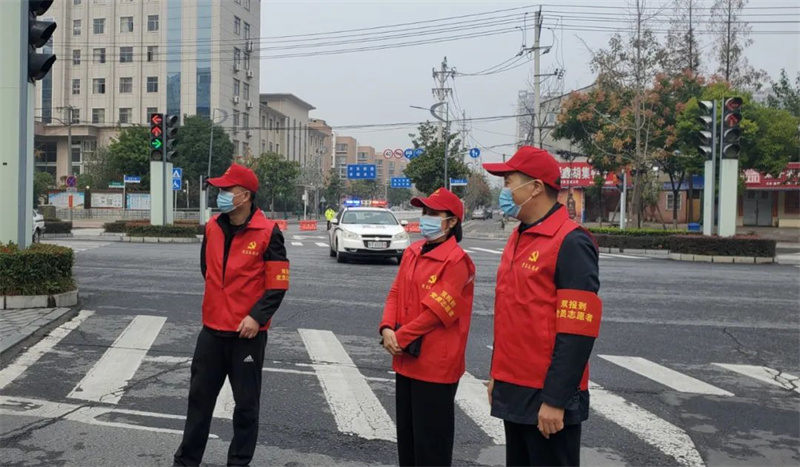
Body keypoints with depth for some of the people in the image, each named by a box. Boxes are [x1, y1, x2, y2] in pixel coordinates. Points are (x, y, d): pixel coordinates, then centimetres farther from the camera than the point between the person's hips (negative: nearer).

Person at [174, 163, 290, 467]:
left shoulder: (268, 233, -12)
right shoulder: (212, 228, 5)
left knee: (246, 402, 8)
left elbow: (278, 284, -12)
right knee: (200, 396, 13)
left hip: (247, 332, -5)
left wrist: (257, 316, -20)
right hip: (212, 328, 5)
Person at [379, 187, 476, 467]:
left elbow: (437, 310, -19)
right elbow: (396, 294, 9)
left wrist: (400, 337, -14)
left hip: (436, 363, -8)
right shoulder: (412, 253, 10)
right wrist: (387, 328, -8)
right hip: (406, 360, 8)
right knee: (406, 432, 20)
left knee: (431, 437, 4)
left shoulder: (456, 260, -16)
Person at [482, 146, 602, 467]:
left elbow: (577, 333, -20)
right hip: (514, 390, 8)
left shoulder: (571, 243, -16)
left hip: (546, 396, -8)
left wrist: (555, 400, -20)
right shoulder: (518, 238, 11)